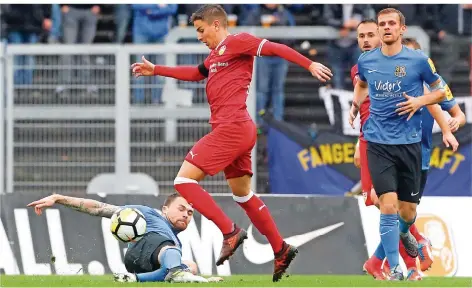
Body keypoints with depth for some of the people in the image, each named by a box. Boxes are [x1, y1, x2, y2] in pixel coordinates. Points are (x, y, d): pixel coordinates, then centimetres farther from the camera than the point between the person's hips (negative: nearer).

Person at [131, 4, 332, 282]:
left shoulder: (237, 42, -5)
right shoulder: (215, 55, 20)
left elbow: (275, 48, -11)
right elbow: (195, 73, 36)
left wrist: (310, 65, -20)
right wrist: (156, 70, 38)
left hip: (231, 128, -10)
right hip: (239, 132, 10)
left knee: (184, 179, -10)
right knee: (243, 194, 16)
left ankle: (231, 232, -12)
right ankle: (281, 250, 20)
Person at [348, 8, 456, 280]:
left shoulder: (419, 60, -6)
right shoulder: (366, 60, 2)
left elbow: (441, 90, 7)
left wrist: (420, 101, -11)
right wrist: (355, 105, 8)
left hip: (409, 142, 0)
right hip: (379, 143, 0)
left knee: (408, 211, 8)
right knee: (388, 205, -14)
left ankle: (405, 233, 46)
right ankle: (394, 269, -6)